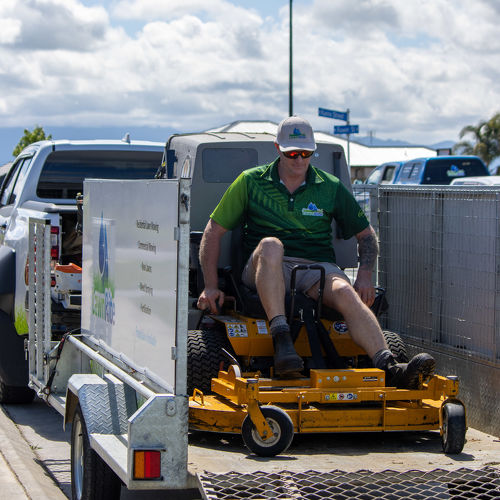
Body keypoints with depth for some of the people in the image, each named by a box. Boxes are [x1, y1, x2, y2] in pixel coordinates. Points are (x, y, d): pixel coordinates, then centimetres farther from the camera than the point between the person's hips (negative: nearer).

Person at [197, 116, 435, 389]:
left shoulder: (330, 187, 12)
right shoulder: (251, 182, 8)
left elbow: (366, 234, 18)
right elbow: (213, 232, 7)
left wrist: (365, 274, -1)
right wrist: (211, 286, -3)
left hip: (317, 267, 1)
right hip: (262, 271, -1)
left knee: (345, 292, -32)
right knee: (270, 244, -36)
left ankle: (389, 369, -51)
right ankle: (281, 340, -45)